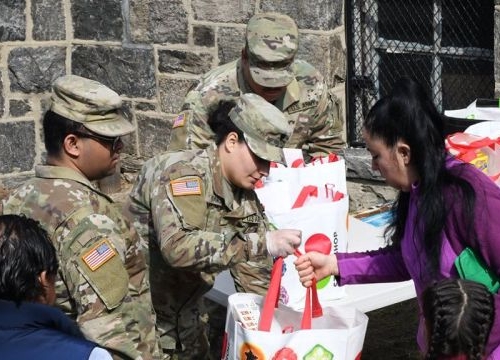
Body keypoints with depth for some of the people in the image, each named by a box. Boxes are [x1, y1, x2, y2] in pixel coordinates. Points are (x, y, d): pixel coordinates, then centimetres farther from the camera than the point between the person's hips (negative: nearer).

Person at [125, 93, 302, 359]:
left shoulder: (245, 193, 1)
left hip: (185, 315, 8)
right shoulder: (184, 173, -24)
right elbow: (177, 247, -38)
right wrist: (261, 244, -39)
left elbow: (254, 266, 7)